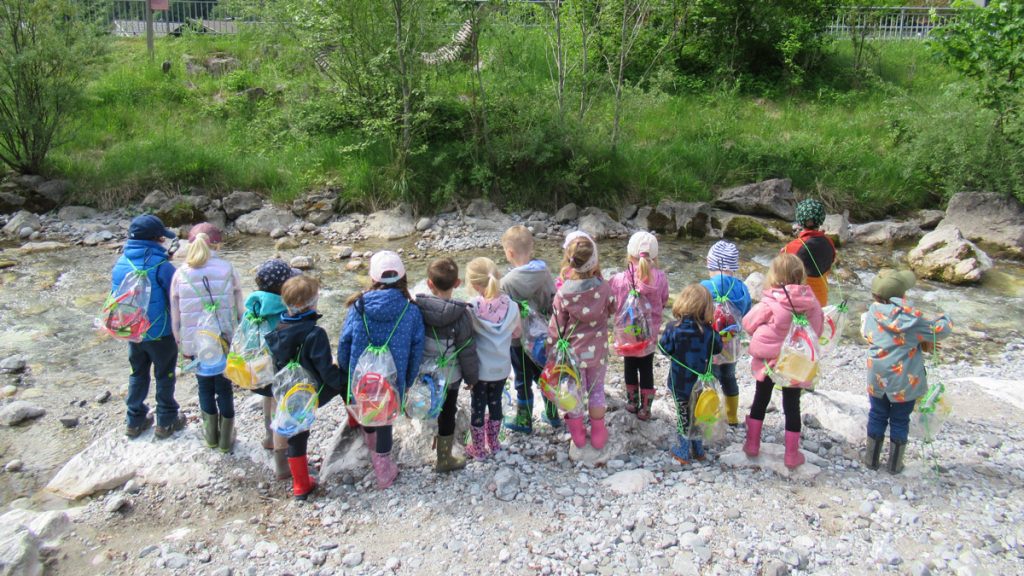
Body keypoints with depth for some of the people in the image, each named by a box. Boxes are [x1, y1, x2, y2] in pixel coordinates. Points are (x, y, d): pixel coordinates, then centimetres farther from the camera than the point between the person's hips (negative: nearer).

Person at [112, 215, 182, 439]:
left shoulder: (120, 264, -3)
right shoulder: (162, 266, -22)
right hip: (160, 334, -5)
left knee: (138, 374, 21)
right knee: (164, 376, 12)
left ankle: (134, 421, 30)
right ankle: (166, 422, 23)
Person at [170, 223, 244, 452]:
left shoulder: (181, 274, -4)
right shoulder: (227, 269, -7)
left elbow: (176, 316, 1)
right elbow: (239, 308, -3)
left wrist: (182, 345, 13)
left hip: (195, 342, 1)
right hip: (226, 341, -1)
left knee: (205, 387, 19)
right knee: (224, 387, 13)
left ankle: (211, 434, 33)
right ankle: (226, 438, 25)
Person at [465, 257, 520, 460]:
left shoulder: (471, 309, -25)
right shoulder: (511, 307, -15)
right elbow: (516, 333, 0)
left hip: (479, 368, -3)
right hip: (501, 366, 3)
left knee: (478, 407, 14)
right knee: (495, 403, 22)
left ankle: (478, 449, 29)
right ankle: (494, 443, 39)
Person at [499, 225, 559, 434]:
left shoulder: (507, 282, -24)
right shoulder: (545, 273, -9)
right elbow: (553, 302, 0)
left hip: (520, 339, -5)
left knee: (523, 379, 12)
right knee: (543, 375, 22)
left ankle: (524, 420, 28)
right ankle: (552, 415, 35)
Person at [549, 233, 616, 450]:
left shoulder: (563, 293, -21)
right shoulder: (604, 289, -18)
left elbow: (556, 327, -13)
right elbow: (612, 310, 4)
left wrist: (552, 354, 1)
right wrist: (598, 278, 4)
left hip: (573, 352, -1)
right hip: (597, 351, 1)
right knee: (596, 390, 21)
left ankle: (578, 434, 35)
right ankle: (598, 433, 34)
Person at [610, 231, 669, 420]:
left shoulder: (619, 280, -23)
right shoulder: (660, 279, -18)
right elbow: (663, 303, -1)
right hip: (649, 335, 1)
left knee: (630, 368, 21)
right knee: (647, 370, 17)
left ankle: (632, 402, 38)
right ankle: (645, 408, 28)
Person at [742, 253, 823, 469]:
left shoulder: (771, 303, -22)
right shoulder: (810, 301, -11)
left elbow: (749, 323, -12)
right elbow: (818, 328, 2)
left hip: (768, 360, -2)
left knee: (760, 401, 16)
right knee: (792, 406, 12)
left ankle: (752, 444, 26)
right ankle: (792, 455, 20)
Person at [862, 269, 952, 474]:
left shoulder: (873, 312, -12)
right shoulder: (913, 319, -19)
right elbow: (940, 331, -6)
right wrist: (944, 320, 16)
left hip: (877, 380, 2)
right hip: (905, 382, -2)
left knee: (877, 416, 19)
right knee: (900, 421, 15)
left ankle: (871, 459, 29)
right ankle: (895, 464, 27)